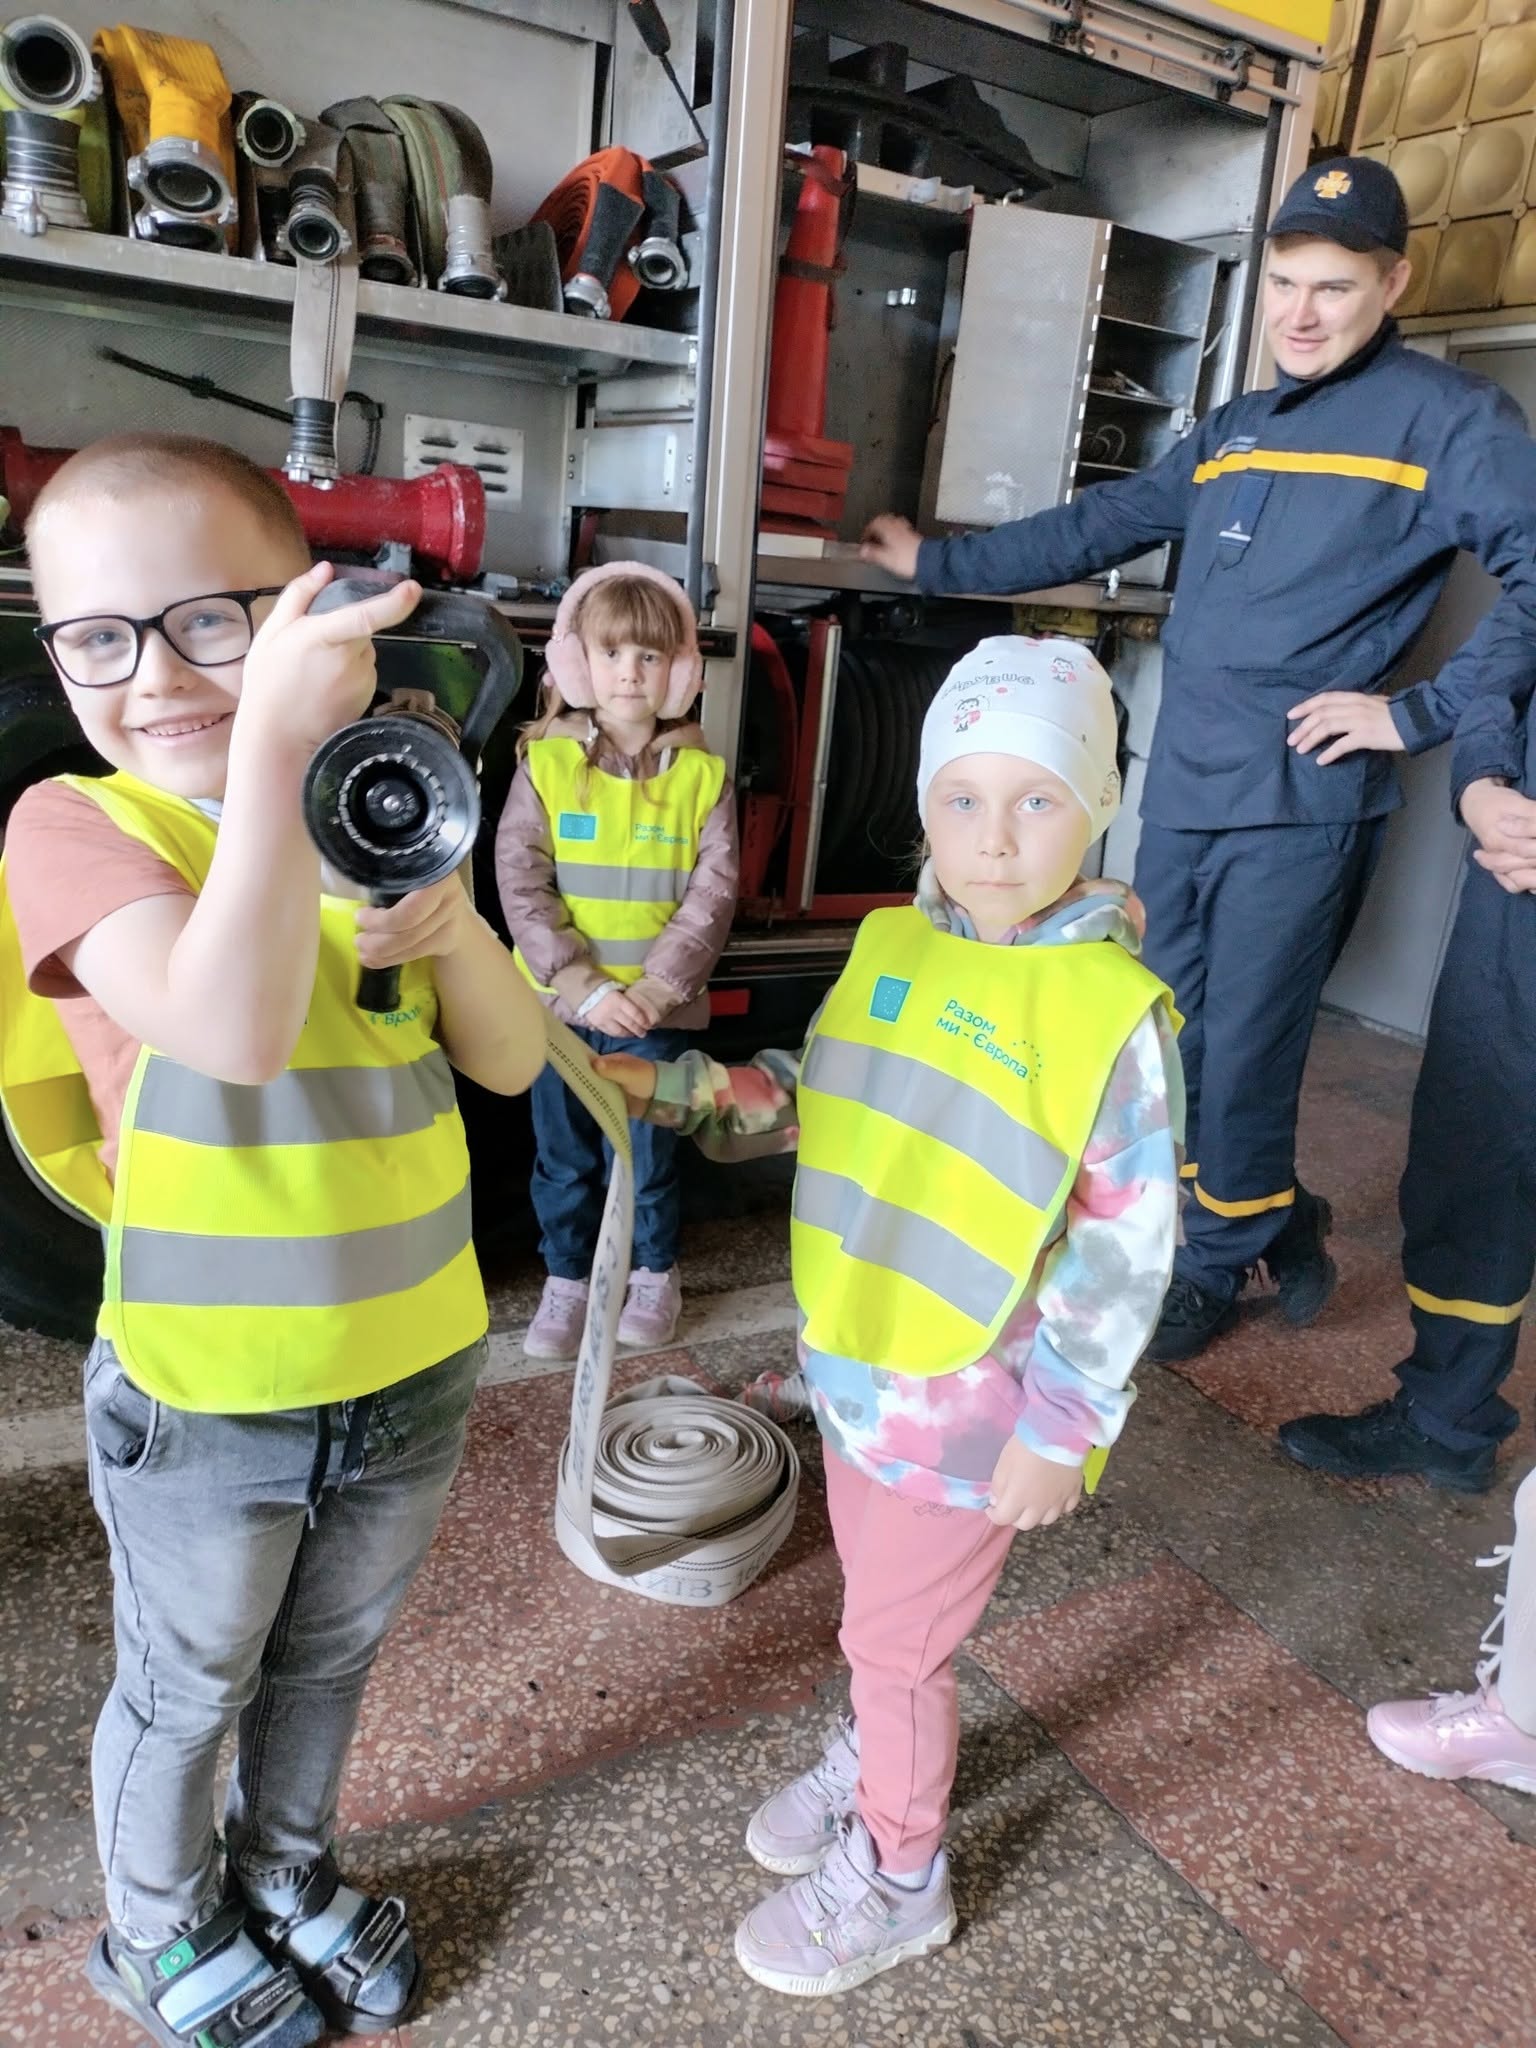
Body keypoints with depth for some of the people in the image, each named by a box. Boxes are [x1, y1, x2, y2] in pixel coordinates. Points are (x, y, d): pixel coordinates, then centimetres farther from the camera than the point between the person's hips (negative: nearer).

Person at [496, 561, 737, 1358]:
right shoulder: (545, 763, -4)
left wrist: (657, 987, -17)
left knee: (647, 1152, 12)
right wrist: (582, 985, -18)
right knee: (563, 1155, 13)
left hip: (657, 1008, 0)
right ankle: (565, 1281, 32)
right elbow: (519, 883, -9)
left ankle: (655, 1276, 33)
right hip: (560, 1002, 1)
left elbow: (713, 893, -7)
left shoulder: (701, 774, -3)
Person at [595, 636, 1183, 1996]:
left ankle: (896, 1878, 40)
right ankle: (877, 1759, 56)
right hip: (860, 1360, 6)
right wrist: (671, 1091, -1)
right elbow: (818, 1102, 9)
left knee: (896, 1641, 12)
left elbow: (1128, 1249, -17)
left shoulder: (1113, 1009, -21)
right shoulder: (894, 944, -2)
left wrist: (1064, 1430, -14)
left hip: (975, 1405, -6)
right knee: (878, 1601, 27)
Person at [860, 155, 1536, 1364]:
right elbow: (1096, 530, 22)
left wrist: (1422, 711, -15)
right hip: (1182, 792, 7)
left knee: (1242, 1056, 0)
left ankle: (1218, 1270, 23)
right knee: (1172, 1043, 12)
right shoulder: (1235, 431, 17)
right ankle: (1280, 1226, 33)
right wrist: (936, 564, 23)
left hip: (1300, 805, -7)